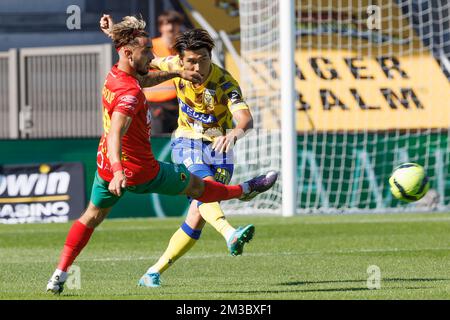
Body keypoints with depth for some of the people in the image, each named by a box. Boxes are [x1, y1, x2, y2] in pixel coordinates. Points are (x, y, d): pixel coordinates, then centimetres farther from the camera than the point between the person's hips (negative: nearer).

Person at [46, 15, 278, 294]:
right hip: (139, 170, -8)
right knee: (196, 186, 15)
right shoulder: (129, 93, -30)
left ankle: (60, 274, 12)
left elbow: (145, 79, 24)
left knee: (93, 216, 20)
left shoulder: (114, 75, -1)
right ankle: (245, 191, 36)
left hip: (107, 165, 8)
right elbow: (116, 134, -43)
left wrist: (177, 73, 28)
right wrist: (118, 172, -55)